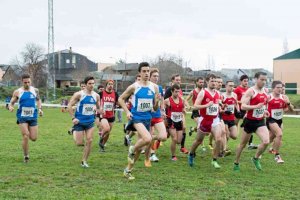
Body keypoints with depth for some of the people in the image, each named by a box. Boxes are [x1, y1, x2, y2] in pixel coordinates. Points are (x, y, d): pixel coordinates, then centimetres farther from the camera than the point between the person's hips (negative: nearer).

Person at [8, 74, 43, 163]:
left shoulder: (35, 90, 4)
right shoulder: (17, 92, -2)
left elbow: (38, 100, 21)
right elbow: (11, 103, 4)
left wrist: (39, 108, 5)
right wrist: (10, 107, -19)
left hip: (33, 117, 2)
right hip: (22, 117, -2)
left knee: (33, 138, 0)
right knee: (25, 136, -15)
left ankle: (28, 133, 38)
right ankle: (26, 156, 2)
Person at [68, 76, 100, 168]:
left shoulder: (96, 96, 1)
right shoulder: (79, 94, -13)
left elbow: (98, 107, 17)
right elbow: (69, 106, -10)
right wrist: (73, 118, -15)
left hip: (90, 121, 4)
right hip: (79, 121, -4)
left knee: (89, 140, -5)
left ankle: (84, 161, 8)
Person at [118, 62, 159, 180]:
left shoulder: (154, 87, 4)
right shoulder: (134, 87, -7)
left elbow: (155, 108, 8)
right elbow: (121, 99, 3)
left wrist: (157, 101, -13)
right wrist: (127, 112, -8)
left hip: (147, 118, 5)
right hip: (136, 117, -5)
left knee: (140, 147, 10)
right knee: (148, 139, -28)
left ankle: (128, 170, 26)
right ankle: (132, 150, 2)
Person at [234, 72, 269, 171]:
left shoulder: (265, 91, 6)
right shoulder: (250, 91, -16)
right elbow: (243, 106, -23)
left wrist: (264, 111, 7)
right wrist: (256, 107, -35)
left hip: (260, 121, 5)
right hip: (250, 121, -5)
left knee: (266, 141, -15)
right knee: (243, 144, 10)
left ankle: (256, 158, 10)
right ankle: (236, 163, 29)